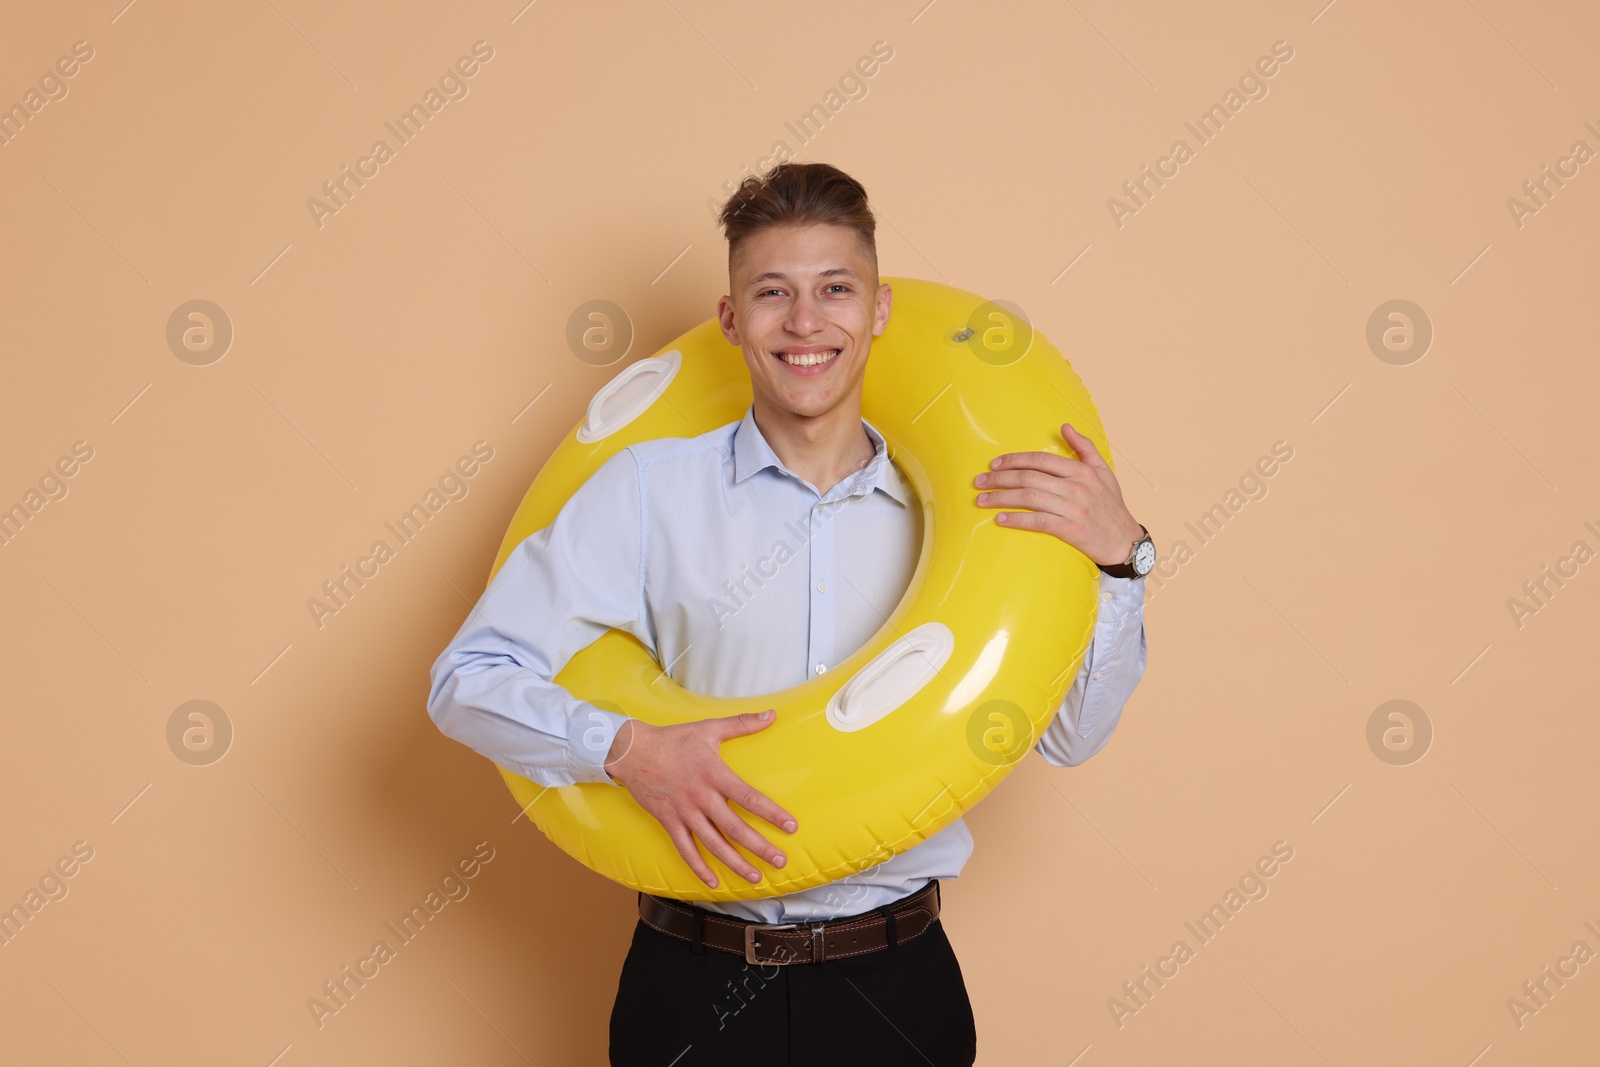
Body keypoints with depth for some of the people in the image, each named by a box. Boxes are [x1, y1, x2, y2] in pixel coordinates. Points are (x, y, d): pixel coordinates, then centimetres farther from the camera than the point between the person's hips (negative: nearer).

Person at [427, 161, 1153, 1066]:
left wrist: (1117, 559, -12)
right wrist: (628, 750, -20)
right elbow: (470, 677, -4)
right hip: (697, 988, -1)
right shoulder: (649, 490, -3)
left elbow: (1069, 736, 1)